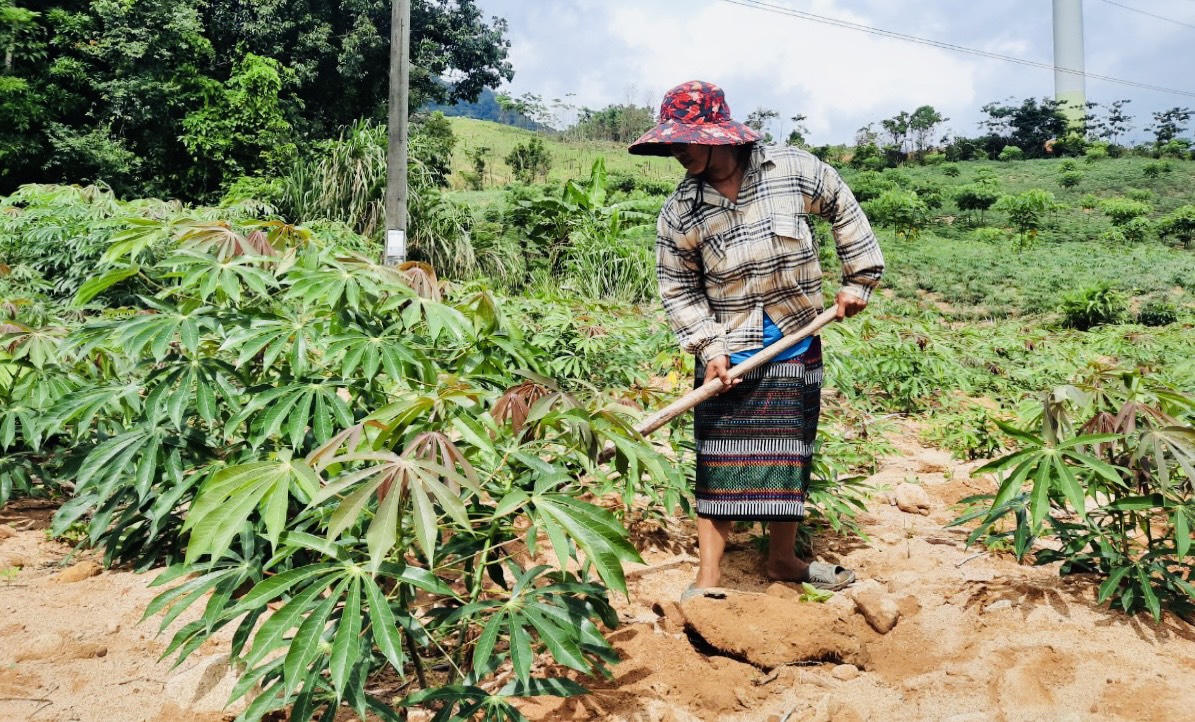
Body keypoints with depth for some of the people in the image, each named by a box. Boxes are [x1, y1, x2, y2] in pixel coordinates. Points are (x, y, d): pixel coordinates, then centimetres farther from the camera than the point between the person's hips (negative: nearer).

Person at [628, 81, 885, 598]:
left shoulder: (793, 170, -8)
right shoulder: (679, 213, -9)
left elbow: (844, 211, 8)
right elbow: (679, 290, -2)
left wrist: (858, 281, 5)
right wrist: (708, 347, -12)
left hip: (796, 346, 2)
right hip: (728, 354, -2)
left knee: (789, 456, 14)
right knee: (720, 463, -1)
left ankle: (783, 560, 33)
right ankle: (708, 579, 10)